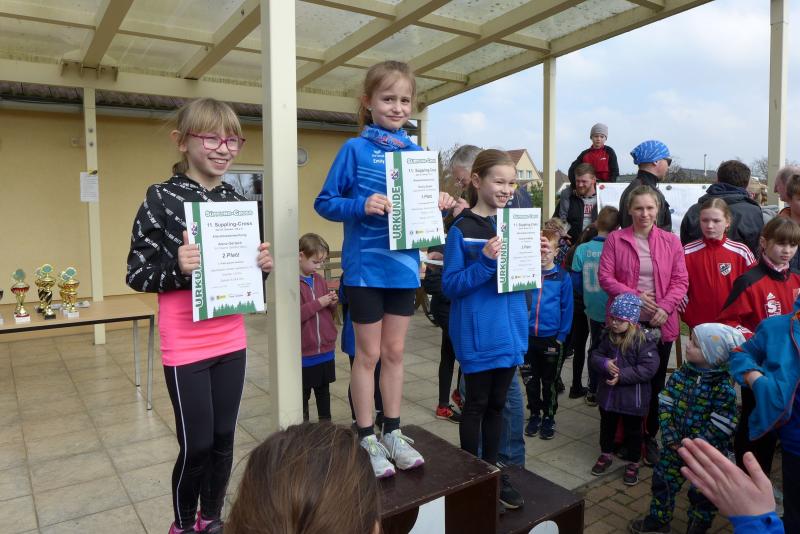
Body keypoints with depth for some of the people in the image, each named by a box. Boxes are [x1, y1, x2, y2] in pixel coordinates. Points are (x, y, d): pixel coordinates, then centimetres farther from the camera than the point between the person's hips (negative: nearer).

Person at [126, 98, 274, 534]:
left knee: (223, 439, 15)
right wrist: (178, 266, -26)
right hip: (186, 347, -4)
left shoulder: (237, 201, 6)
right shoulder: (161, 198, -9)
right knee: (196, 445, 6)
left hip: (231, 342, 5)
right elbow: (136, 274, -9)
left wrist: (263, 265, -8)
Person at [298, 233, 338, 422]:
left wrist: (332, 303, -4)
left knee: (324, 392, 19)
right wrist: (318, 303, -23)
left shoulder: (319, 280, 7)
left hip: (326, 350, 6)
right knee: (303, 394, 9)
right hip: (305, 352, -6)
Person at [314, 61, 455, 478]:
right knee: (368, 353, 7)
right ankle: (367, 439, 23)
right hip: (365, 266, -4)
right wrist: (362, 206, -24)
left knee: (394, 351, 14)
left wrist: (440, 204, -8)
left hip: (404, 264, 4)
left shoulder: (417, 153, 7)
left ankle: (393, 432, 29)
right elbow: (325, 202, -7)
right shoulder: (355, 149, -6)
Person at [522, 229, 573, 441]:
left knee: (549, 381, 13)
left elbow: (567, 308, -3)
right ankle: (535, 414, 31)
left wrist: (561, 336, -6)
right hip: (527, 336, 2)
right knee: (530, 380, 13)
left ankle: (549, 417, 29)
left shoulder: (562, 276, -6)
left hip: (551, 338, -1)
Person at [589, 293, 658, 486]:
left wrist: (622, 376, -25)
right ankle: (606, 455, 42)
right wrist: (605, 364, -19)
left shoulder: (644, 340, -18)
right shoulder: (608, 336, 0)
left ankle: (632, 464, 31)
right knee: (607, 426, 21)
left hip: (633, 397, -5)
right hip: (608, 393, 5)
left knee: (633, 431, 13)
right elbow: (595, 356, 4)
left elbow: (648, 368, -23)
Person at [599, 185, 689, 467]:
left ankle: (650, 436, 27)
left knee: (656, 382, 10)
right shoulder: (615, 239, -1)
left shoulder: (671, 241, 3)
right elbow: (605, 277, -6)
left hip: (661, 323, 1)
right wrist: (634, 296, -17)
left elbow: (680, 280, 1)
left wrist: (665, 307, -14)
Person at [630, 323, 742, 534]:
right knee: (663, 481, 16)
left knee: (702, 493, 14)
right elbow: (665, 404, -3)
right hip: (675, 445, 5)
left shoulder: (723, 386, -22)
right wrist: (670, 436, -10)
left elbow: (721, 426, -21)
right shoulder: (681, 373, -7)